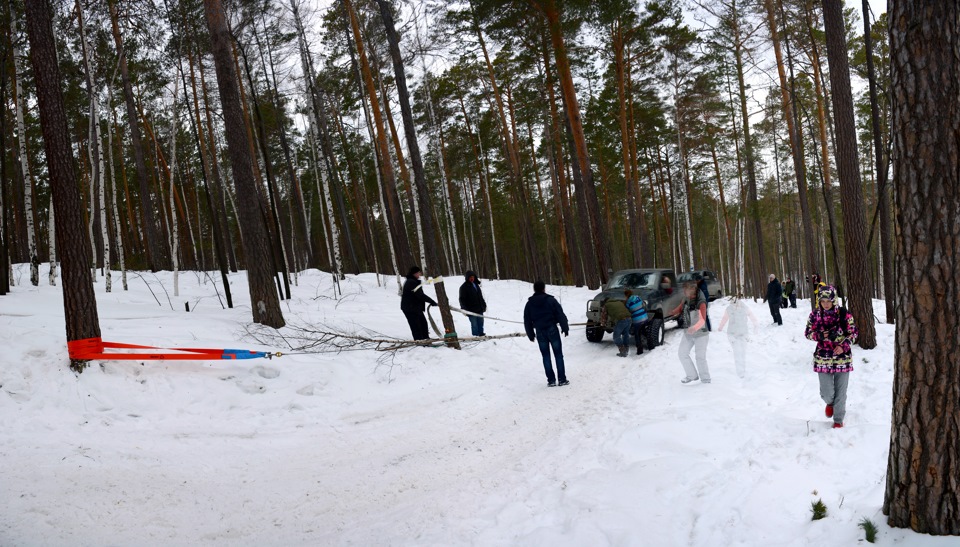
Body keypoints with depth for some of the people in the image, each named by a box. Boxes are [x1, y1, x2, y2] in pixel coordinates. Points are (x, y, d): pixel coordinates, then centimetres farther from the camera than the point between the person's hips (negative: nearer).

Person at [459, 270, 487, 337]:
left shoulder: (476, 285, 15)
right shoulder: (464, 287, -6)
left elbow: (480, 296, 23)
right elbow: (462, 299, -8)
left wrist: (483, 305, 22)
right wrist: (464, 308, -16)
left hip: (479, 309, 7)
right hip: (471, 310, -7)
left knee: (480, 322, 13)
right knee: (474, 324, -4)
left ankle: (481, 334, 23)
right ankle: (475, 335, 3)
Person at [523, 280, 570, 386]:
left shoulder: (529, 304, 5)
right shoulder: (551, 300, -5)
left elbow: (527, 321, 9)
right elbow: (560, 315, -7)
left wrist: (530, 334, 16)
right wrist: (565, 328, 1)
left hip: (540, 332, 2)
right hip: (552, 330, -2)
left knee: (546, 356, 8)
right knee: (558, 354, 4)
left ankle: (551, 380, 5)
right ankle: (562, 379, 2)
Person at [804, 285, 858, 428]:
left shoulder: (844, 314, -9)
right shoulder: (814, 315, -5)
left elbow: (854, 333, -2)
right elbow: (808, 333, 4)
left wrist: (844, 346, -17)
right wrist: (819, 335, -17)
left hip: (842, 357, -1)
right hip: (823, 358, 1)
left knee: (840, 392, 6)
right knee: (826, 393, -1)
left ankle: (838, 420, 24)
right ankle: (830, 403, 36)